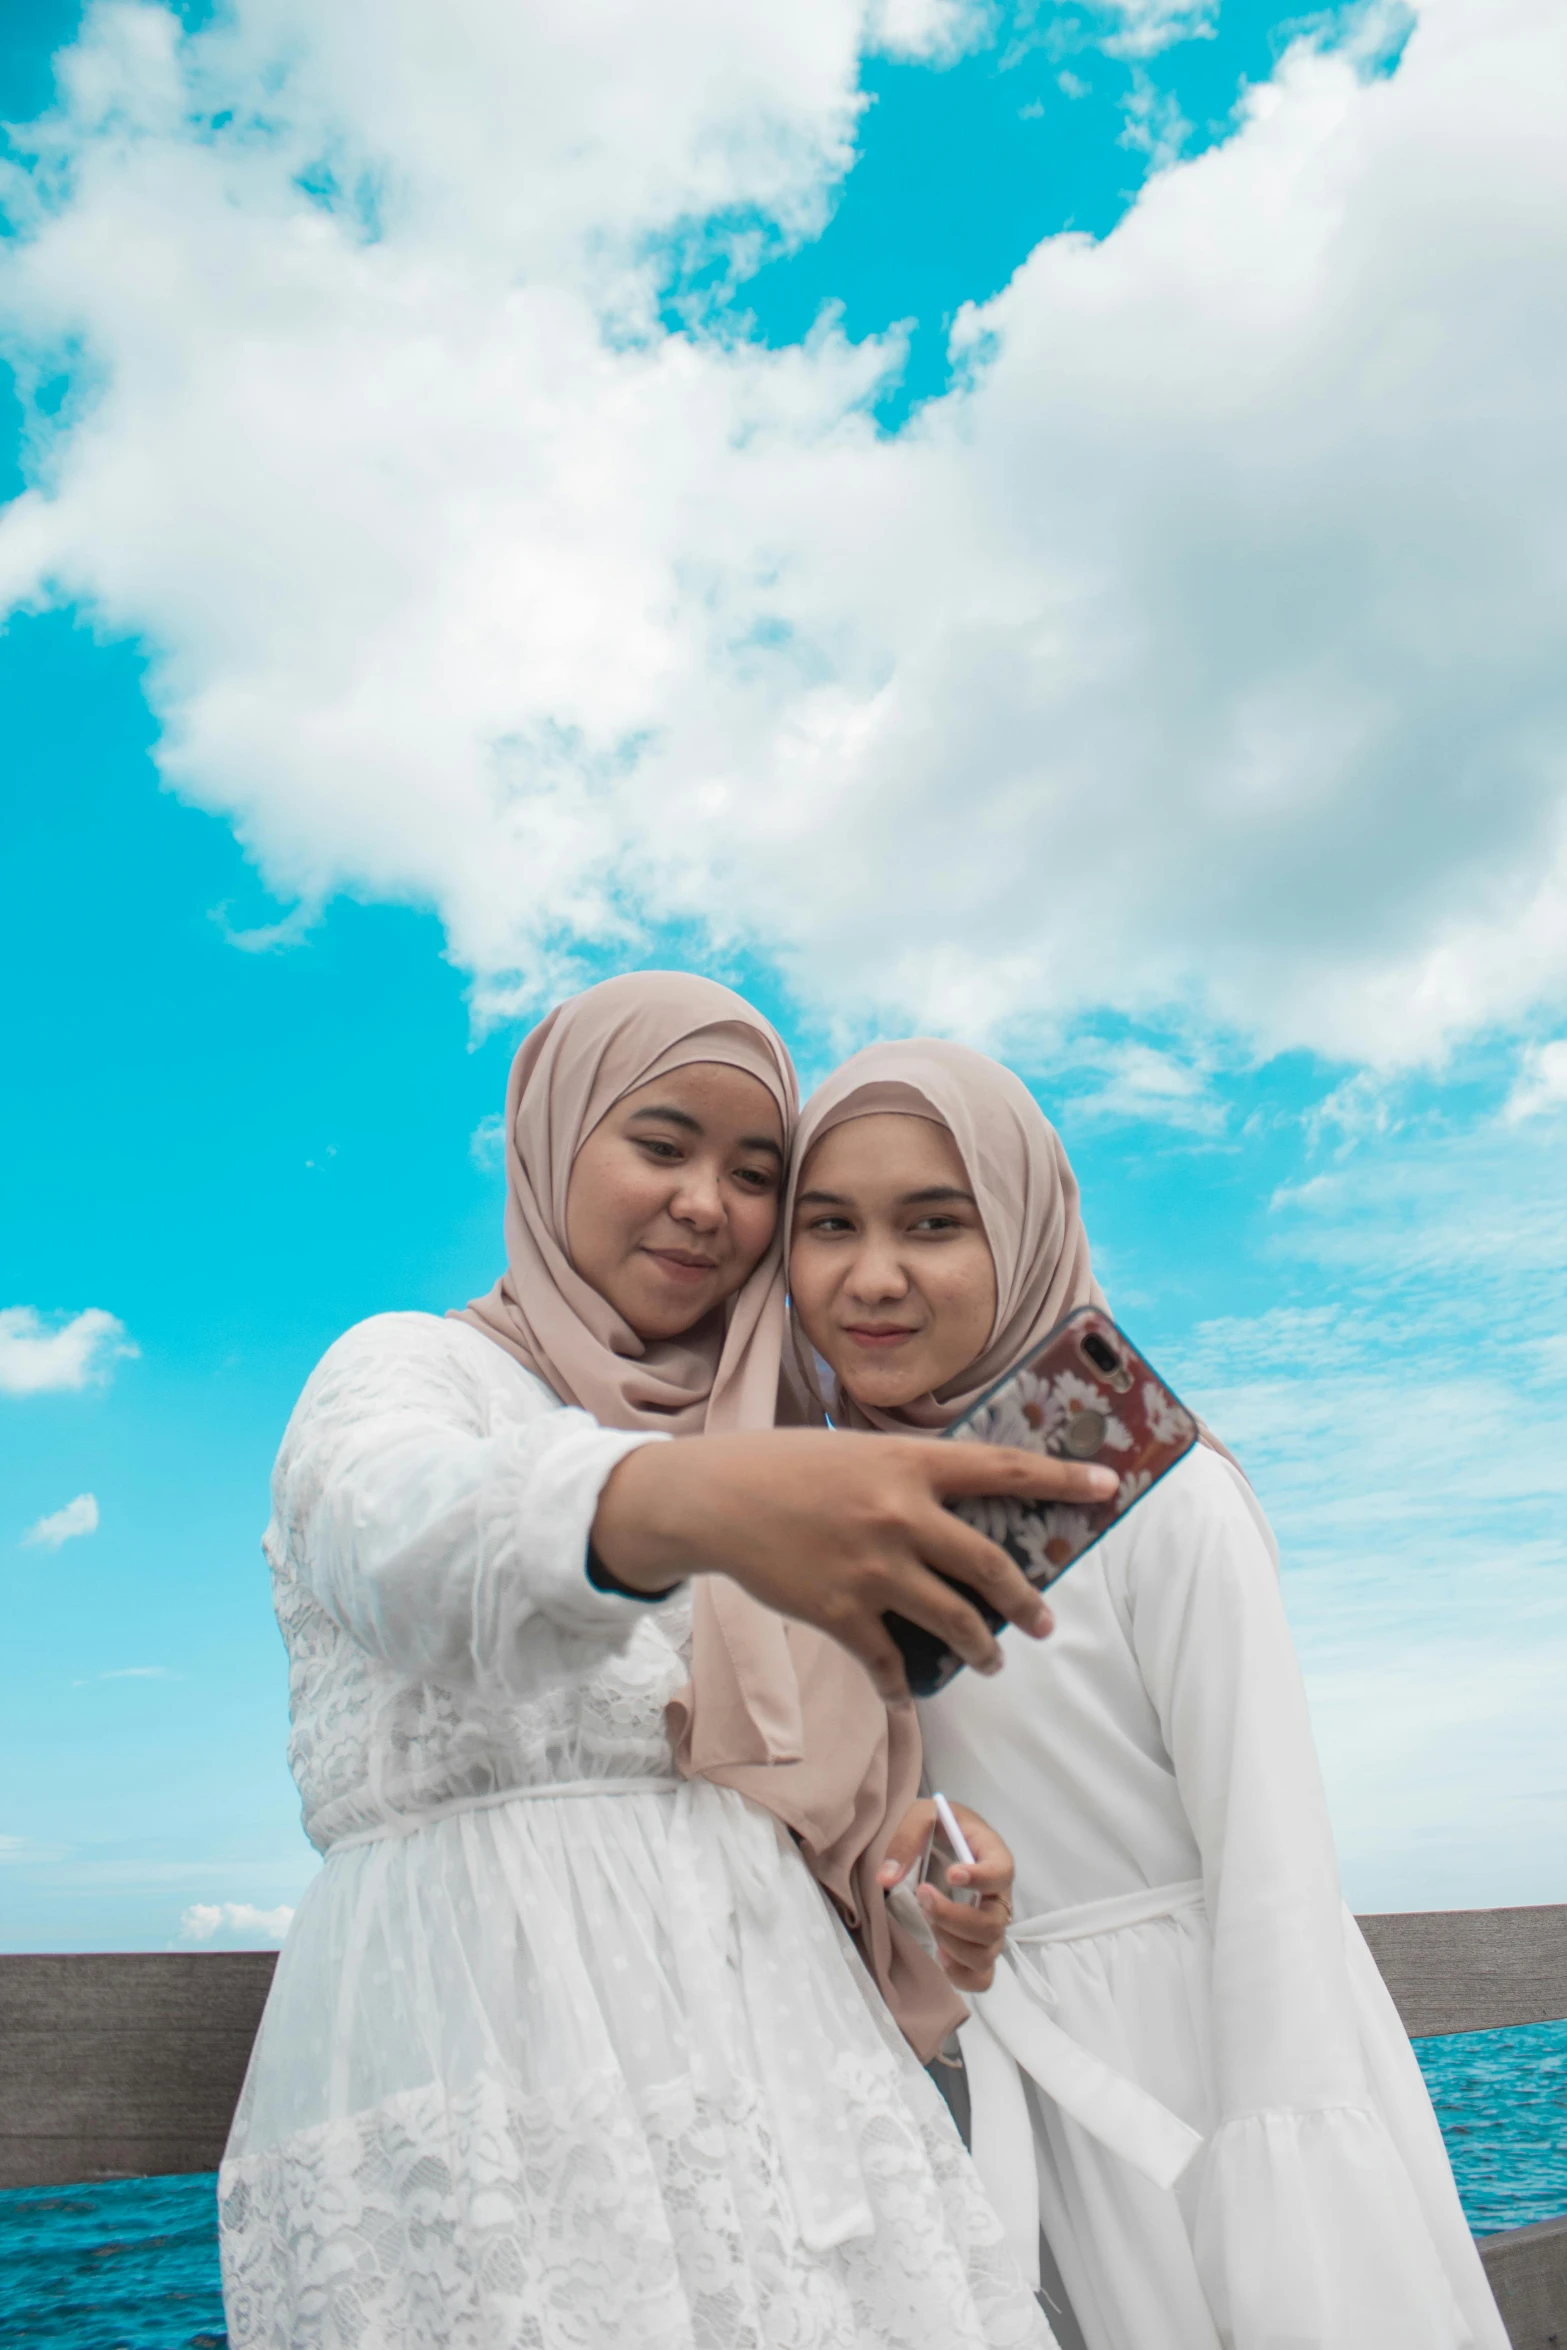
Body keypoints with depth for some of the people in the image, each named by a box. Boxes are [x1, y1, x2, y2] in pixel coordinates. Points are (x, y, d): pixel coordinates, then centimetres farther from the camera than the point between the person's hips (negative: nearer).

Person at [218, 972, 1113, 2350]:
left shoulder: (757, 1448, 21)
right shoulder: (404, 1369, 2)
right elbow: (404, 1526, -24)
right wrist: (684, 1499, -45)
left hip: (768, 2028, 6)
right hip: (490, 2034, -5)